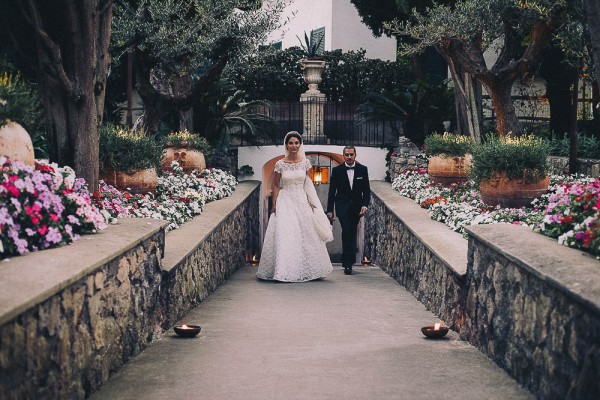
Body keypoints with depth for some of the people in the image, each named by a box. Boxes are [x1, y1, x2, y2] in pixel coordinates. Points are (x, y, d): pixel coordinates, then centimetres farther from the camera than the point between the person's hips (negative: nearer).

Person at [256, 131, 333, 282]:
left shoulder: (305, 162, 2)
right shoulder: (280, 164, -4)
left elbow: (308, 183, 9)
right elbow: (275, 186, 3)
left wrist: (311, 202, 4)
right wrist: (274, 205, -2)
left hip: (302, 201, 2)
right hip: (285, 201, -2)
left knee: (305, 235, 4)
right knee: (284, 235, -5)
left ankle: (305, 269, 16)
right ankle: (285, 271, 3)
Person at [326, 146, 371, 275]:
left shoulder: (363, 169, 1)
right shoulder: (337, 170, -3)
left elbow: (366, 190, 3)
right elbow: (332, 191, 0)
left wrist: (365, 205, -10)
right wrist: (329, 210, -3)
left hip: (357, 207, 3)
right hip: (342, 206, -3)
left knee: (352, 233, 9)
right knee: (347, 231, -18)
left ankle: (348, 262, 21)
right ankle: (348, 263, -14)